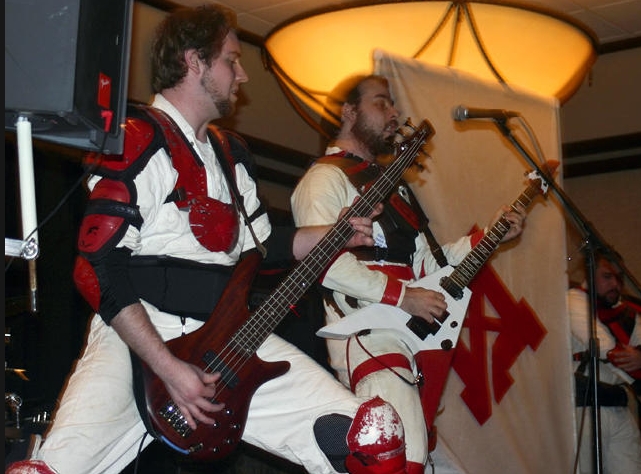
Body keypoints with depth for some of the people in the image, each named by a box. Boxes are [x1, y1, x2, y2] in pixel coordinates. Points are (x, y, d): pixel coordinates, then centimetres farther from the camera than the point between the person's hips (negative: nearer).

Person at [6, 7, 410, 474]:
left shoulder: (230, 152, 20)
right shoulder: (137, 141, -5)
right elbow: (98, 267, -14)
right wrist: (168, 367, -19)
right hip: (139, 336, -6)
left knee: (377, 433, -8)